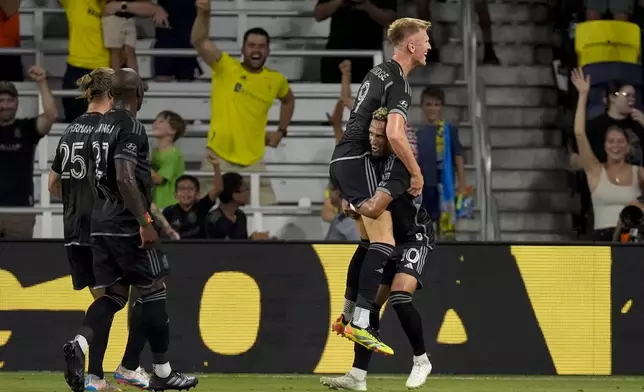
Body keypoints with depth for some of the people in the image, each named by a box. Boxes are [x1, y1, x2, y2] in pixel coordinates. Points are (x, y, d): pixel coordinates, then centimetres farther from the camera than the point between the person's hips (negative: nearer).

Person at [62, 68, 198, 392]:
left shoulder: (101, 126, 14)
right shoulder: (130, 127, -13)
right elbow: (125, 178, -23)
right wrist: (144, 222, -22)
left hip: (101, 223, 8)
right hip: (127, 223, -8)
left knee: (114, 294, 7)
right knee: (153, 291, 3)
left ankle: (79, 344, -19)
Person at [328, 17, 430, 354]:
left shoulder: (379, 73, 17)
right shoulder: (398, 83, -13)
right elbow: (394, 134, -27)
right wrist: (416, 173, -14)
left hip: (341, 161, 10)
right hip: (359, 162, -10)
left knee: (369, 242, 19)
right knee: (384, 243, -16)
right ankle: (361, 323, -26)